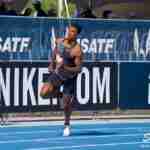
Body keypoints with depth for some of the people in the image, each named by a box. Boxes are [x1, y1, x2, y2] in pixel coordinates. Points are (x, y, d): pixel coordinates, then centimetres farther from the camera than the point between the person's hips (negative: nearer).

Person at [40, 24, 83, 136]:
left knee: (66, 104, 2)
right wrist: (52, 64, 13)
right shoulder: (59, 41, -6)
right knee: (44, 93, -20)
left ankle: (67, 125, 29)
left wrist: (66, 68, -37)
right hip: (57, 73, 4)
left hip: (69, 77, -4)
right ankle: (57, 93, 14)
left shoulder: (77, 50, -23)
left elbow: (79, 68, -22)